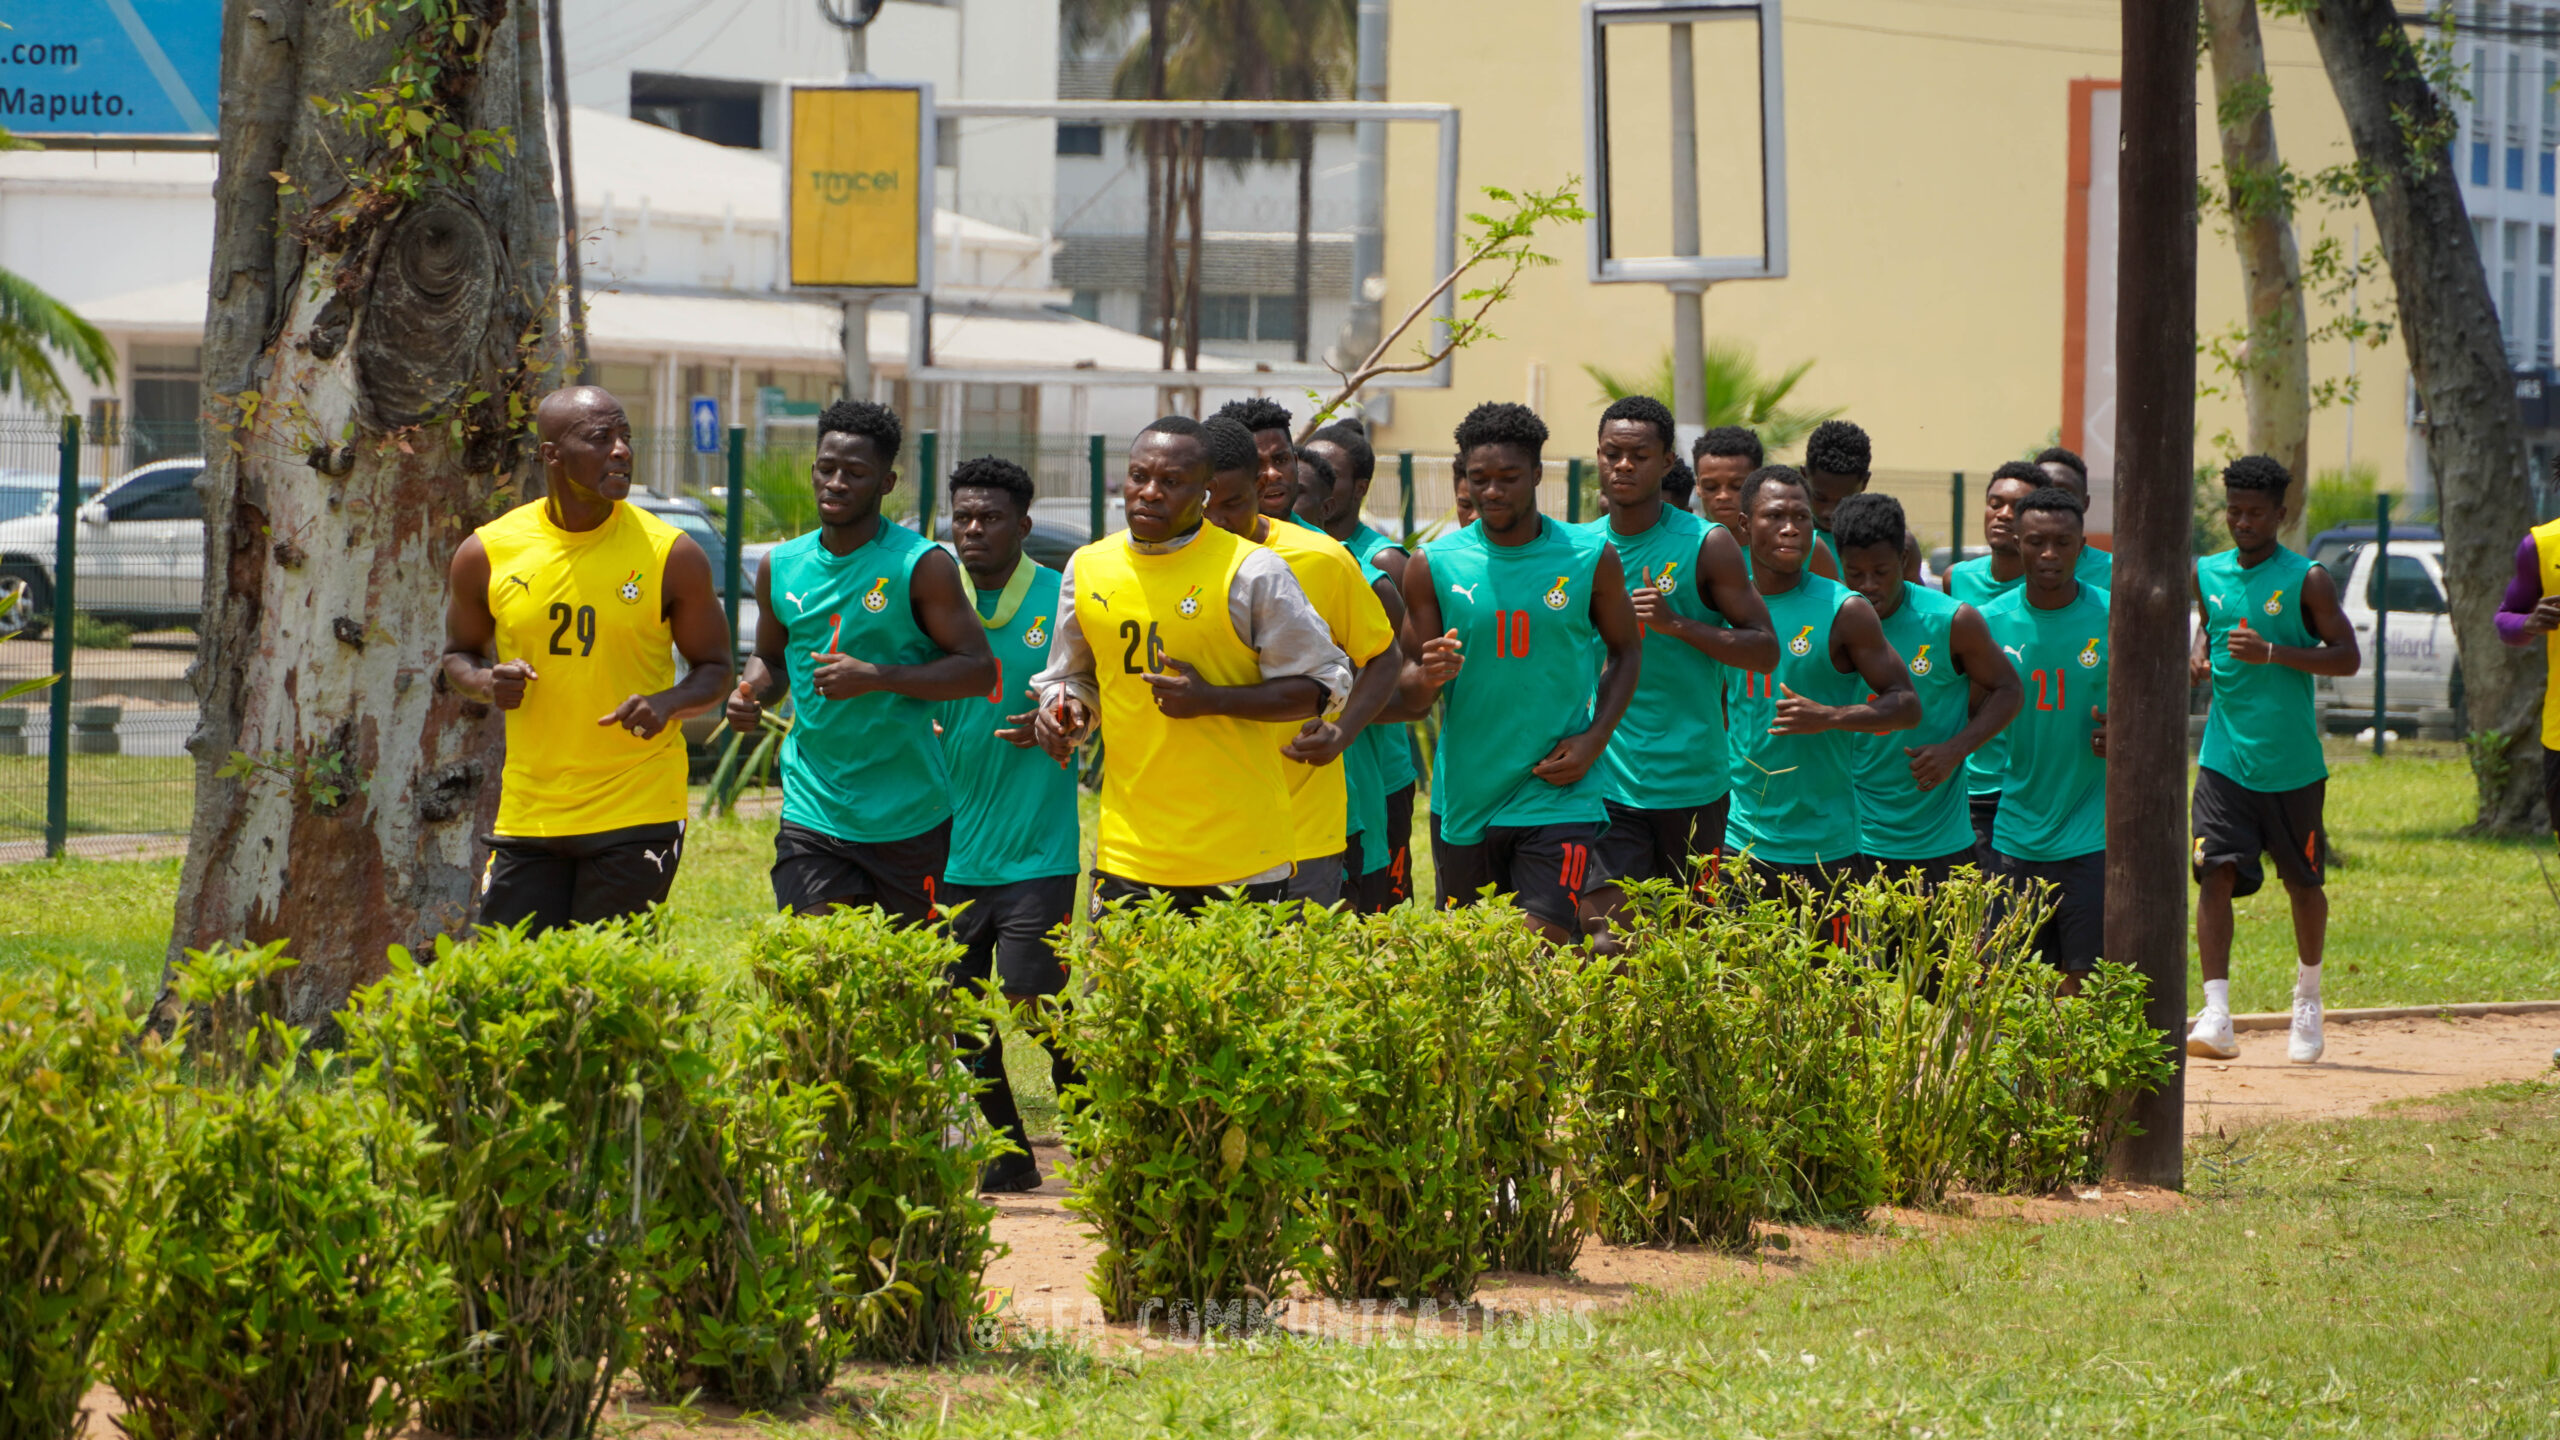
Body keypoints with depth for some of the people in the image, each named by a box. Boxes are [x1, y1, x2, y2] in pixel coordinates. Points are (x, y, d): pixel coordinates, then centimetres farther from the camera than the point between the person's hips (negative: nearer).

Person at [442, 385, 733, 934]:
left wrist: (669, 703, -15)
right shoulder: (487, 554, 1)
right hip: (529, 808, 2)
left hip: (639, 811, -2)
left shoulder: (672, 555, -3)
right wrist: (487, 683, -7)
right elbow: (459, 654, 16)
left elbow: (714, 668, 6)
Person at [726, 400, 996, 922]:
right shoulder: (781, 567, 7)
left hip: (908, 819, -3)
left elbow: (980, 669, -10)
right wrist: (751, 693, -2)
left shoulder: (922, 566, -7)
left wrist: (876, 677, -20)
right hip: (812, 815, 3)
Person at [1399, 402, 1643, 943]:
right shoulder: (1434, 566, -1)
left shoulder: (1590, 558, -2)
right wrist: (1427, 678, -22)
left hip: (1558, 792, -2)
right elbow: (1410, 693, 3)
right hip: (1464, 795, 2)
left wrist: (1594, 740, -4)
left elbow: (1626, 651, 12)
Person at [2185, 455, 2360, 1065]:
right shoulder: (2207, 574, 7)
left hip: (2292, 763, -2)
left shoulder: (2306, 581, -6)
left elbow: (2347, 657, -8)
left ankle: (2307, 1002, 33)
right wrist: (2200, 653, 2)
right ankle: (2216, 1015, -16)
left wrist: (2272, 653, -20)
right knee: (2216, 873, -13)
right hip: (2224, 757, 2)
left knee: (2303, 882, 10)